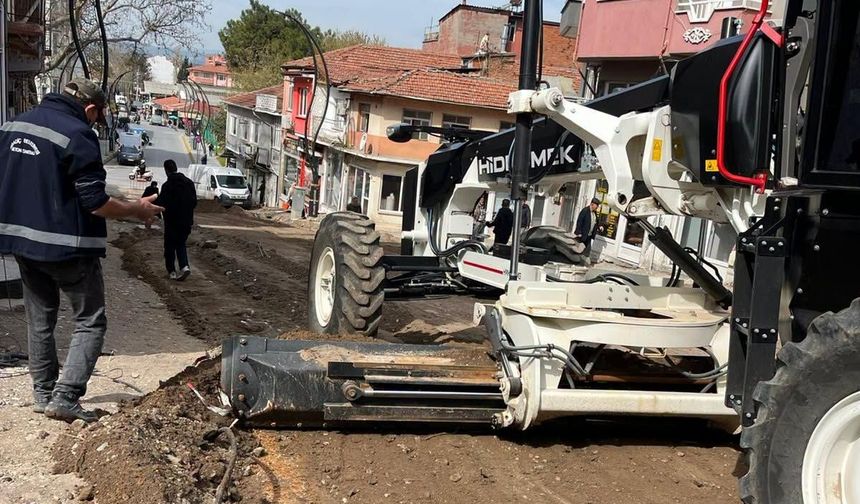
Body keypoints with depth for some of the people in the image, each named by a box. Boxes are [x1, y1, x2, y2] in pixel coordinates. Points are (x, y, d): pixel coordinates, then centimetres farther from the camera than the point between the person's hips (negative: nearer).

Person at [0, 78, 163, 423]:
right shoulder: (77, 135, -16)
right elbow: (95, 202, -17)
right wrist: (137, 210, -3)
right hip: (67, 246, -8)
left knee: (39, 321, 18)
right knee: (91, 322, 3)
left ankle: (42, 394, 26)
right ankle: (64, 397, -6)